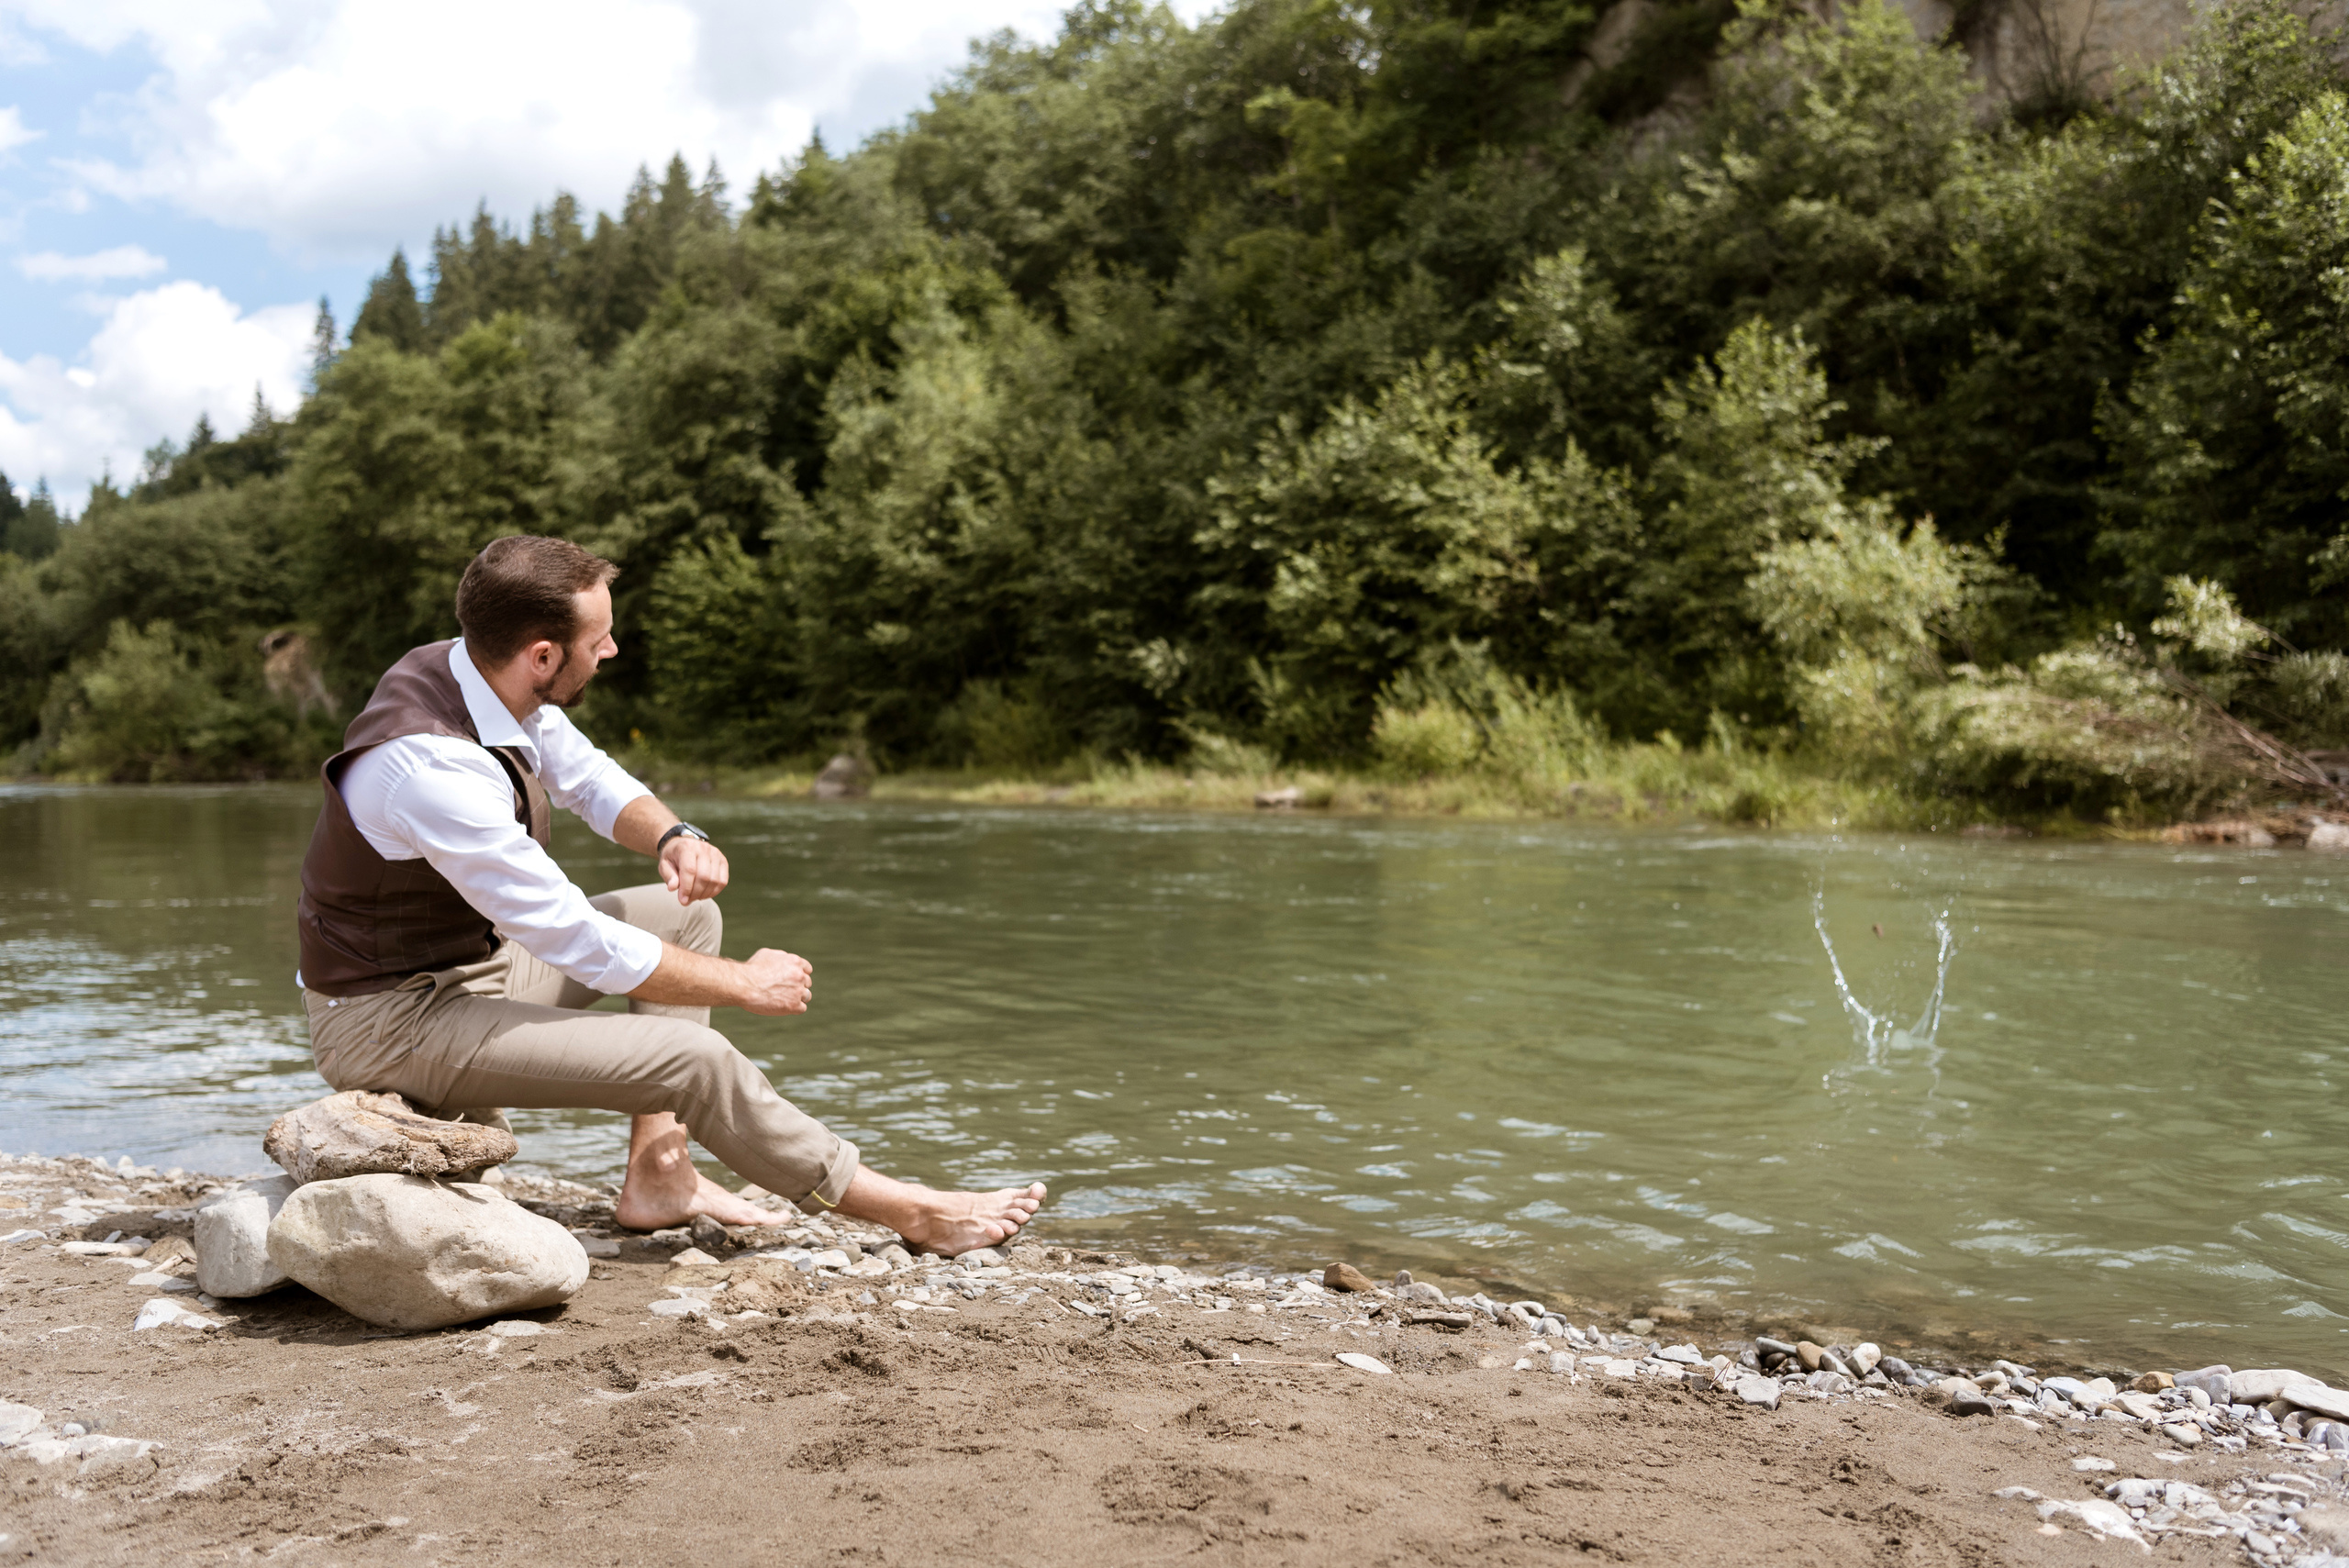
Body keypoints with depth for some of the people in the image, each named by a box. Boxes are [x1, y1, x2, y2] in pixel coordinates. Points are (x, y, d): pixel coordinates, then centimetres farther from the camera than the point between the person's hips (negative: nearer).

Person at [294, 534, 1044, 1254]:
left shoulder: (480, 676, -6)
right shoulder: (433, 769, -33)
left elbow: (588, 777, 12)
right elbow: (582, 945, -28)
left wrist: (676, 837, -10)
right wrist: (744, 983, -16)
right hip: (389, 1018, -9)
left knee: (682, 916, 8)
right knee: (695, 1060, -20)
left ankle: (656, 1176, 5)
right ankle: (913, 1212, -4)